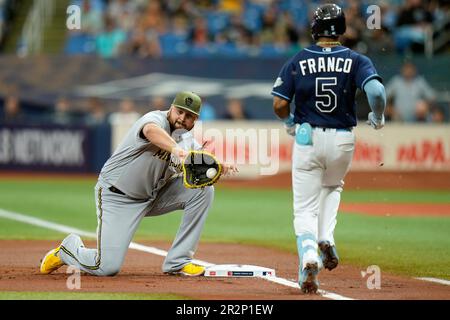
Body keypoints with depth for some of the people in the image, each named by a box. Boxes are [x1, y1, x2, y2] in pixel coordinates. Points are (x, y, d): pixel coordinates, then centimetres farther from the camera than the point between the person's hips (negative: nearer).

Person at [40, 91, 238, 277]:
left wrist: (221, 167, -34)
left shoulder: (188, 142, 2)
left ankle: (177, 262, -5)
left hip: (153, 196, 7)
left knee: (203, 189, -12)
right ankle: (69, 248, 19)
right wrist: (176, 150, -66)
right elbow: (151, 130, -47)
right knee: (107, 268, -17)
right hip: (117, 197, -7)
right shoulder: (156, 119, -21)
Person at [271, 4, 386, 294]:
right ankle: (326, 240, 9)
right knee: (332, 187, 30)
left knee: (305, 208, 5)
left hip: (306, 138, -1)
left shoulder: (298, 62, -3)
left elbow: (279, 104, -7)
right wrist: (378, 118, 1)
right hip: (343, 140, 1)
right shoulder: (356, 61, -4)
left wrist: (290, 123, 15)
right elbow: (376, 91, -19)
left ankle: (309, 257, -19)